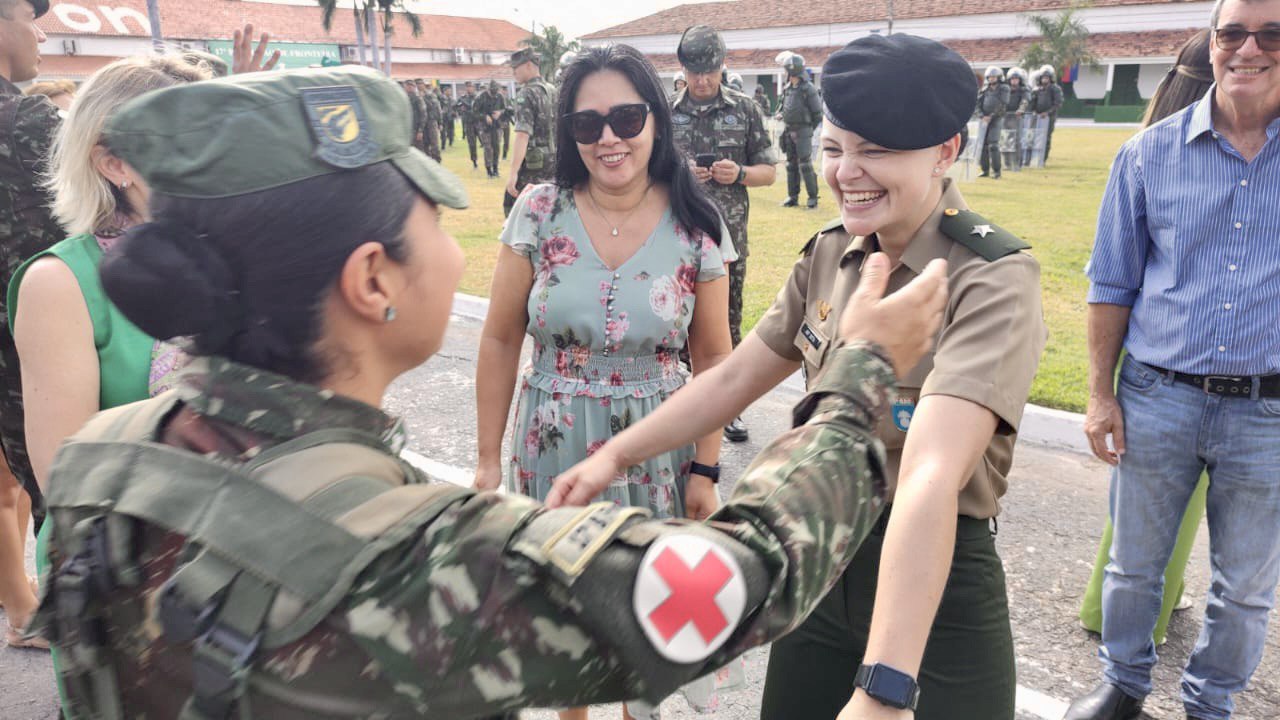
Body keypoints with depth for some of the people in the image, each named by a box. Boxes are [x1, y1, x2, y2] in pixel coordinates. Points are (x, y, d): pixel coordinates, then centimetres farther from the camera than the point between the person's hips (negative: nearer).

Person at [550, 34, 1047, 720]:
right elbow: (734, 377, 6)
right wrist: (615, 455, 0)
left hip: (938, 586, -5)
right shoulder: (830, 254, -1)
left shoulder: (993, 279, -21)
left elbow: (931, 477, -34)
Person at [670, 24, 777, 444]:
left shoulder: (745, 110, 5)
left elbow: (769, 171, 8)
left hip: (729, 238, 1)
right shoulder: (664, 111, 3)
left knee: (728, 323, 8)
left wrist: (739, 173, -12)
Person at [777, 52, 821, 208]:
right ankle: (792, 197, 17)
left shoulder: (808, 89, -11)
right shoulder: (787, 89, 9)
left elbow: (817, 113, -7)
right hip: (789, 131, 7)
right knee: (791, 165, 10)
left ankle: (813, 197, -1)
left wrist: (809, 128, -2)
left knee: (805, 165, -8)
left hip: (803, 132, -7)